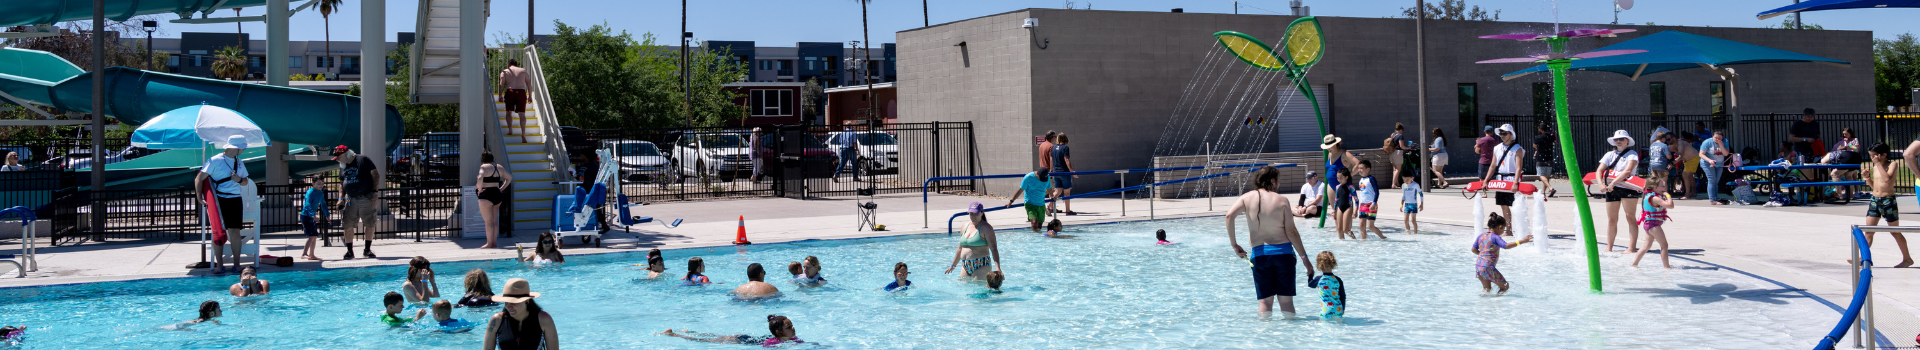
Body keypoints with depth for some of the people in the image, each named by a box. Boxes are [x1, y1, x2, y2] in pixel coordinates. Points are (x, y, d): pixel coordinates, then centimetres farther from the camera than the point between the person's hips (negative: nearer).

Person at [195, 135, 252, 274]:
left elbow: (245, 181, 21)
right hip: (219, 200, -4)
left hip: (235, 200, 4)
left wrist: (239, 180, -2)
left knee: (235, 231, 1)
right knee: (218, 232, -2)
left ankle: (236, 263, 6)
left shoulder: (239, 162, 14)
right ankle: (219, 265, 2)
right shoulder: (215, 161, -6)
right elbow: (199, 178, -9)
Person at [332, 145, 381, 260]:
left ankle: (367, 249, 11)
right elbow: (342, 183, 21)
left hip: (367, 198, -5)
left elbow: (375, 175, -5)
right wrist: (341, 199, 10)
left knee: (370, 224, 0)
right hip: (351, 200, 5)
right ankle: (349, 251, 4)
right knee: (348, 225, -3)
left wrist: (375, 191, -14)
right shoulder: (342, 166, 13)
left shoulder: (363, 160, -5)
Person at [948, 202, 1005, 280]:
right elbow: (960, 249, 24)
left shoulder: (986, 228, -6)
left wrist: (997, 268, -23)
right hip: (966, 266, 7)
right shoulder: (964, 227, 13)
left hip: (981, 266, -7)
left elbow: (994, 249, -13)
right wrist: (953, 265, 27)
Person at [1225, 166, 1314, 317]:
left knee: (1265, 300, 6)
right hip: (1283, 251, -1)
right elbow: (1291, 231, -3)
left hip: (1259, 253, 1)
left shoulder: (1247, 198, 2)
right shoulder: (1282, 200, -2)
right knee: (1286, 298, 6)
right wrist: (1304, 257, 2)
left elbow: (1229, 215, -13)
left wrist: (1234, 244, -4)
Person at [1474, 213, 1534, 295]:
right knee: (1505, 286, 7)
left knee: (1487, 289, 22)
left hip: (1478, 266, 8)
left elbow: (1474, 250, 15)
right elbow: (1506, 246, -29)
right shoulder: (1495, 237, -13)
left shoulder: (1481, 235, 10)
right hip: (1488, 267, -8)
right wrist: (1521, 241, -29)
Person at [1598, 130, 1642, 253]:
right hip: (1611, 189, 5)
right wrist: (1601, 184, -12)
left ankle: (1632, 248, -13)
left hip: (1627, 188, -5)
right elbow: (1599, 170, 6)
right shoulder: (1610, 155, 13)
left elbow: (1627, 171, -17)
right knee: (1611, 219, 6)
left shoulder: (1632, 154, -3)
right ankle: (1609, 247, 11)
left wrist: (1613, 183, -23)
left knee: (1630, 217, -9)